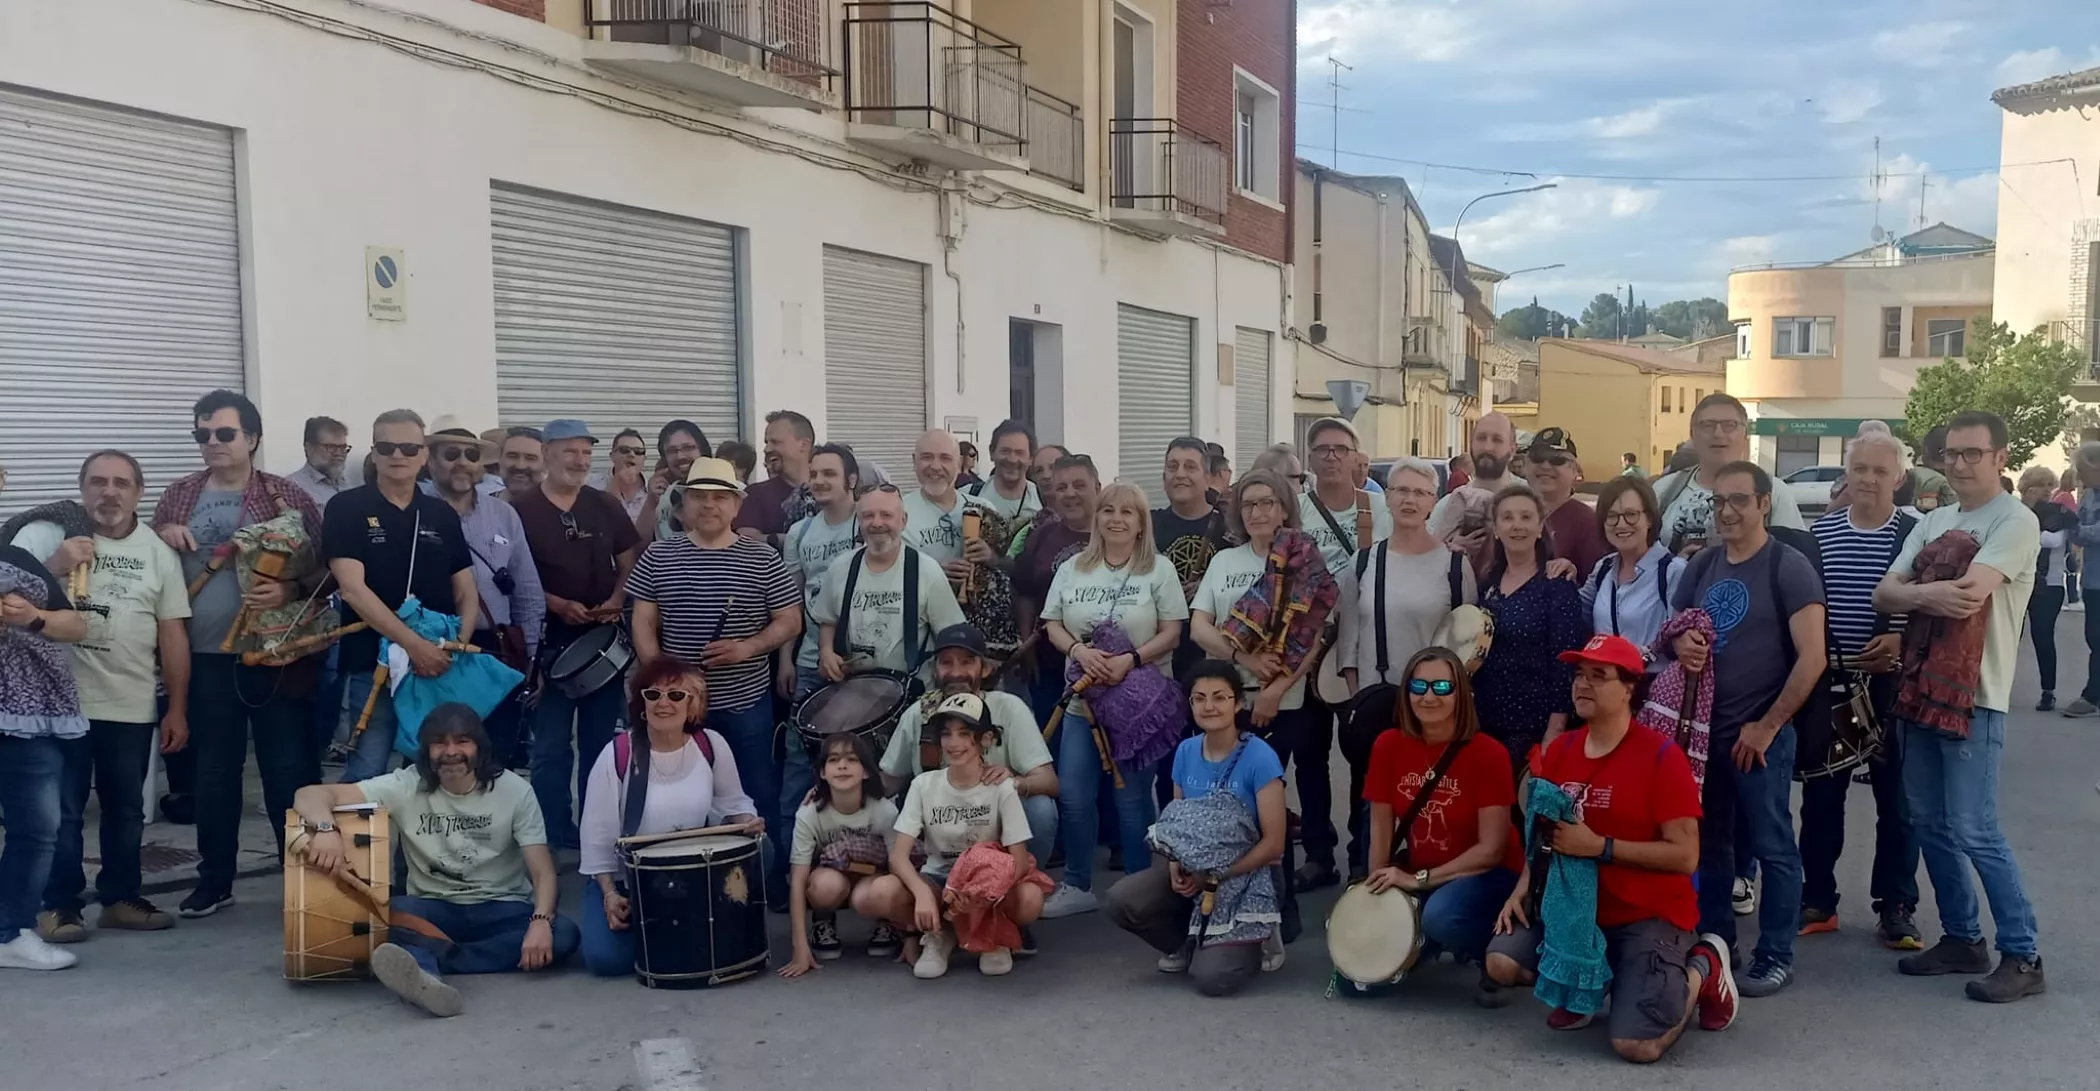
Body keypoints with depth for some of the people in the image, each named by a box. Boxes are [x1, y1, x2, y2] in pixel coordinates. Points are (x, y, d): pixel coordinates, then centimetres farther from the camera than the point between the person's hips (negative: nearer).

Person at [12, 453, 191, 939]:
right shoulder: (46, 535, -3)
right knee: (61, 811, 3)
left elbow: (172, 635, 7)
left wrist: (177, 710, 5)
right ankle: (58, 904, 15)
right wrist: (53, 568, -23)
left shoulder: (159, 552, 7)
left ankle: (119, 897, 25)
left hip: (133, 708, 3)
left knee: (126, 809, 13)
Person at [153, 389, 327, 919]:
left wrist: (290, 590, -22)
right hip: (205, 659, 4)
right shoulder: (178, 497, 9)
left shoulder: (287, 497, -1)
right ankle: (214, 880, 24)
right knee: (213, 771, 13)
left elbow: (325, 568, -3)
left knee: (289, 769, 1)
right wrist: (162, 536, -5)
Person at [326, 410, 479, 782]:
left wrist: (460, 643, -9)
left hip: (439, 666, 4)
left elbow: (466, 592, 11)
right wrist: (414, 644, -20)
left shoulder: (443, 515, 11)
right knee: (366, 776, -2)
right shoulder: (347, 509, -2)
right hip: (372, 667, -4)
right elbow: (352, 589, -13)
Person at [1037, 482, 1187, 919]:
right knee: (1073, 795, 2)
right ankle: (1077, 886, 17)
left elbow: (1172, 633, -6)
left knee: (1132, 796, 1)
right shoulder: (1072, 569, 8)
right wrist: (1079, 649, -14)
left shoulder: (1159, 570, -1)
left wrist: (1131, 660, -21)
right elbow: (1052, 625, 6)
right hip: (1082, 698, 3)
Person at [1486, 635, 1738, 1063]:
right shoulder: (1559, 750, 3)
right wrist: (1522, 890, -1)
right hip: (1578, 908, 5)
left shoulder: (1661, 756, -16)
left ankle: (1701, 968, 12)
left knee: (1636, 1045, -18)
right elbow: (1546, 833, 16)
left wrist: (1598, 846, -24)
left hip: (1650, 916, -5)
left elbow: (1685, 856, -18)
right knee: (1502, 961, -16)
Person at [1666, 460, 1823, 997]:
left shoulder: (1788, 567, -9)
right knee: (1707, 842, 13)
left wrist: (1768, 724, -14)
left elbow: (1813, 658, -14)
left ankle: (1775, 956, 14)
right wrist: (1680, 642, -7)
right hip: (1703, 726, 6)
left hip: (1760, 732, -6)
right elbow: (1675, 629, 18)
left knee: (1772, 845, 3)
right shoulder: (1701, 565, 9)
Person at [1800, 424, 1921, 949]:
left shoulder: (1916, 534, -3)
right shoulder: (1820, 531, 3)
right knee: (1820, 795, 9)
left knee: (1896, 798, 7)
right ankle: (1817, 901, 21)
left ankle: (1896, 907, 19)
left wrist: (1902, 640, -18)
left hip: (1893, 684, -2)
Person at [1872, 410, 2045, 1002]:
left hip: (1973, 697, -7)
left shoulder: (2016, 521, -9)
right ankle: (1962, 938, 24)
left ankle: (2023, 955, 4)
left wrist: (1913, 592, -7)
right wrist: (1930, 594, -18)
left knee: (1973, 830, -8)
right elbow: (1884, 594, 3)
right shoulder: (1934, 521, 13)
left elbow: (1968, 595, -23)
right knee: (1929, 822, 12)